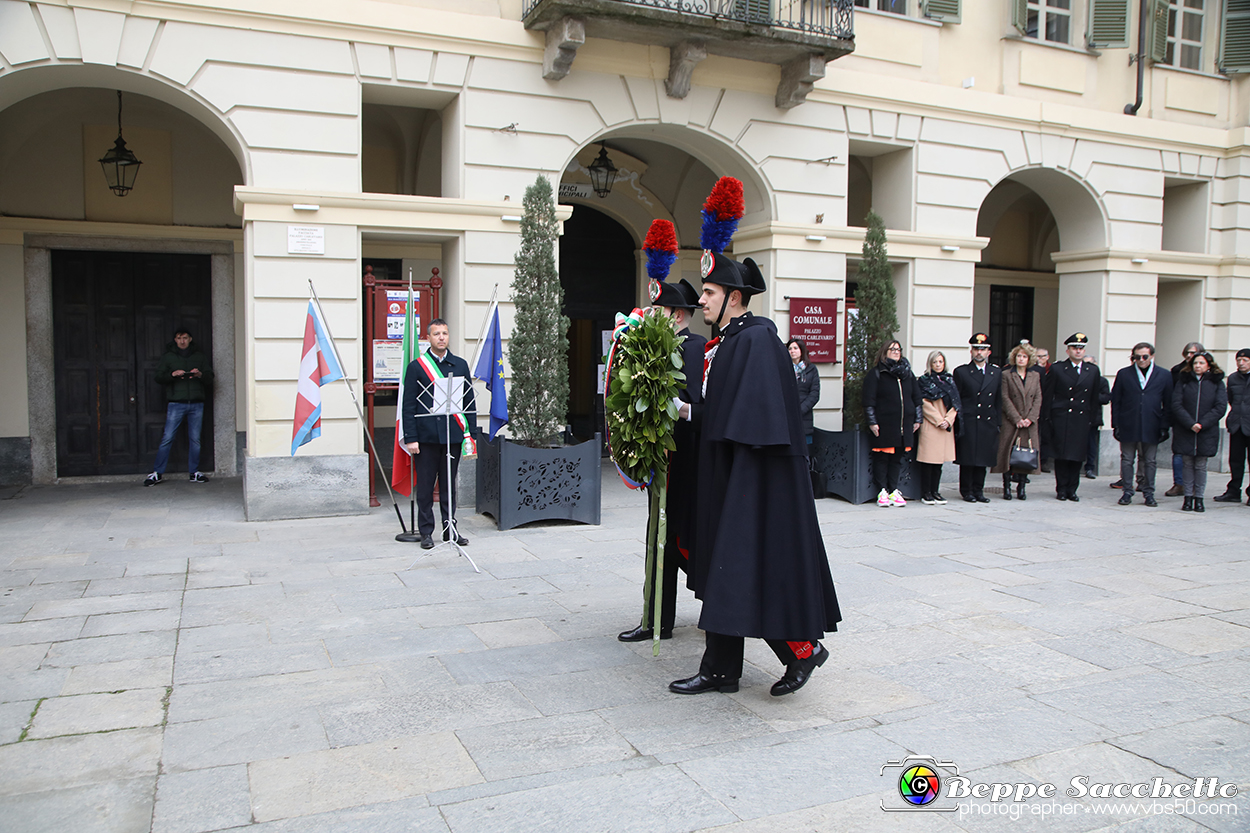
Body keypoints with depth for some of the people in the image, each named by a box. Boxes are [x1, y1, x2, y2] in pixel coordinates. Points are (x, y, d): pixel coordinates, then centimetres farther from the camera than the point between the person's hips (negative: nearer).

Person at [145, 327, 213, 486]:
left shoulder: (199, 356, 14)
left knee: (195, 439, 3)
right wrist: (172, 374, -14)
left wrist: (200, 375, -10)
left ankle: (194, 472, 12)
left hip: (196, 404, 2)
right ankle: (157, 473, 3)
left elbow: (210, 379, 11)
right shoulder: (168, 356, 11)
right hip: (175, 403, -1)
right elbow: (159, 378, 5)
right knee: (167, 438, -5)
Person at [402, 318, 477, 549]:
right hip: (426, 437, -2)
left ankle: (450, 529, 19)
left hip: (453, 435, 2)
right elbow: (409, 406, -1)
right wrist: (410, 438, -7)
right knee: (425, 487, 3)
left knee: (449, 485, 10)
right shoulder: (416, 366, 1)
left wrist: (472, 432, 5)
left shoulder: (460, 365, 10)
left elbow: (469, 401, 12)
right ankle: (426, 532, 13)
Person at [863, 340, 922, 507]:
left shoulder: (907, 372, 15)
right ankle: (882, 492, 5)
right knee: (882, 458, -1)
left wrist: (918, 419, 13)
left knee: (897, 458, 7)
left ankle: (893, 491, 13)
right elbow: (869, 400, -4)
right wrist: (872, 422, -11)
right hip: (884, 425, -4)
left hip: (904, 425, 5)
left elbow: (916, 397, 18)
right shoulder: (875, 374, 0)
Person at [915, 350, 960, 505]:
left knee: (939, 460, 6)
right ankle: (925, 493, 0)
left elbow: (955, 404, 11)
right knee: (928, 459, -6)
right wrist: (938, 421, -12)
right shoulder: (924, 381, 1)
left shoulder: (949, 381, 15)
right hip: (929, 425, -5)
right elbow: (924, 404, -7)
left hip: (946, 426, 5)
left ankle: (935, 491, 12)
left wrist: (948, 420, -4)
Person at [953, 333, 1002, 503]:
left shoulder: (997, 373, 12)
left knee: (983, 459, 6)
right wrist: (957, 424, -6)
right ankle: (966, 491, 10)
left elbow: (998, 400, 13)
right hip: (968, 424, -3)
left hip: (988, 425, 3)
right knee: (967, 459, -1)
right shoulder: (961, 372, 2)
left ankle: (978, 490, 16)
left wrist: (998, 423, 7)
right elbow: (955, 400, 0)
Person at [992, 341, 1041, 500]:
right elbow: (1005, 399, -5)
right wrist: (1017, 419, -12)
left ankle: (1021, 487, 11)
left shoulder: (1035, 376, 12)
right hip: (1010, 422, -3)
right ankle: (1007, 487, 6)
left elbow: (1038, 399, 6)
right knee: (1008, 454, -3)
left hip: (1029, 423, 3)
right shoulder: (1006, 375, 1)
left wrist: (1030, 418, -7)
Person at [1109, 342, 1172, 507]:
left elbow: (1168, 405, 5)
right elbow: (1115, 401, 5)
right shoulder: (1123, 374, 5)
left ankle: (1148, 493, 16)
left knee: (1150, 461, 6)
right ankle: (1127, 492, 13)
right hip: (1128, 427, 0)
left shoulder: (1164, 376, 5)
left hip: (1151, 428, 0)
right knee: (1127, 460, 5)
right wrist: (1116, 425, -1)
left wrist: (1164, 427, -1)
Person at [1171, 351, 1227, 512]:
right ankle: (1188, 498, 9)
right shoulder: (1184, 382, 4)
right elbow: (1176, 405, -4)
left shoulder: (1216, 383, 4)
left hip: (1206, 432, 0)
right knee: (1187, 464, 3)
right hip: (1185, 431, 0)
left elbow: (1221, 407, -4)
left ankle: (1199, 499, 10)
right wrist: (1190, 424, -15)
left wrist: (1202, 424, -13)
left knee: (1201, 466, 3)